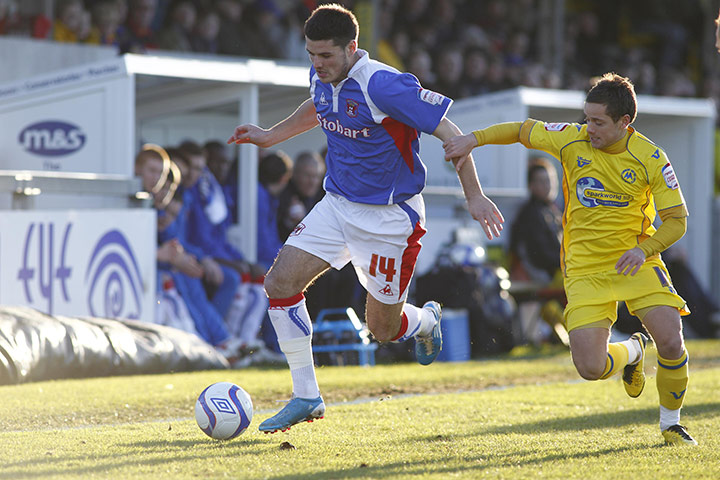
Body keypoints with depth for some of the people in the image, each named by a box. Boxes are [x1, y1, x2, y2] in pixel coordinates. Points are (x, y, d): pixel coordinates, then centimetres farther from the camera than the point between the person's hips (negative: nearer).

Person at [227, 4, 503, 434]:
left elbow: (449, 133, -19)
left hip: (388, 216, -7)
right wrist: (270, 136, 25)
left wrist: (475, 196, -20)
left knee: (384, 330, 2)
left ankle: (426, 320, 41)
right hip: (336, 205, 7)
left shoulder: (383, 85, -25)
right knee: (280, 284, -11)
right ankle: (306, 398, -1)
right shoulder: (323, 79, -2)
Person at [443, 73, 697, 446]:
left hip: (636, 264, -1)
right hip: (585, 271, 1)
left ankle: (670, 424, 8)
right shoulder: (572, 141, -5)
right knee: (590, 368, -14)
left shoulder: (651, 159, -10)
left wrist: (644, 249, -24)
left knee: (672, 343, -21)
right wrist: (473, 139, 3)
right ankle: (631, 352, 25)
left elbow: (677, 220, -8)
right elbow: (523, 130, 12)